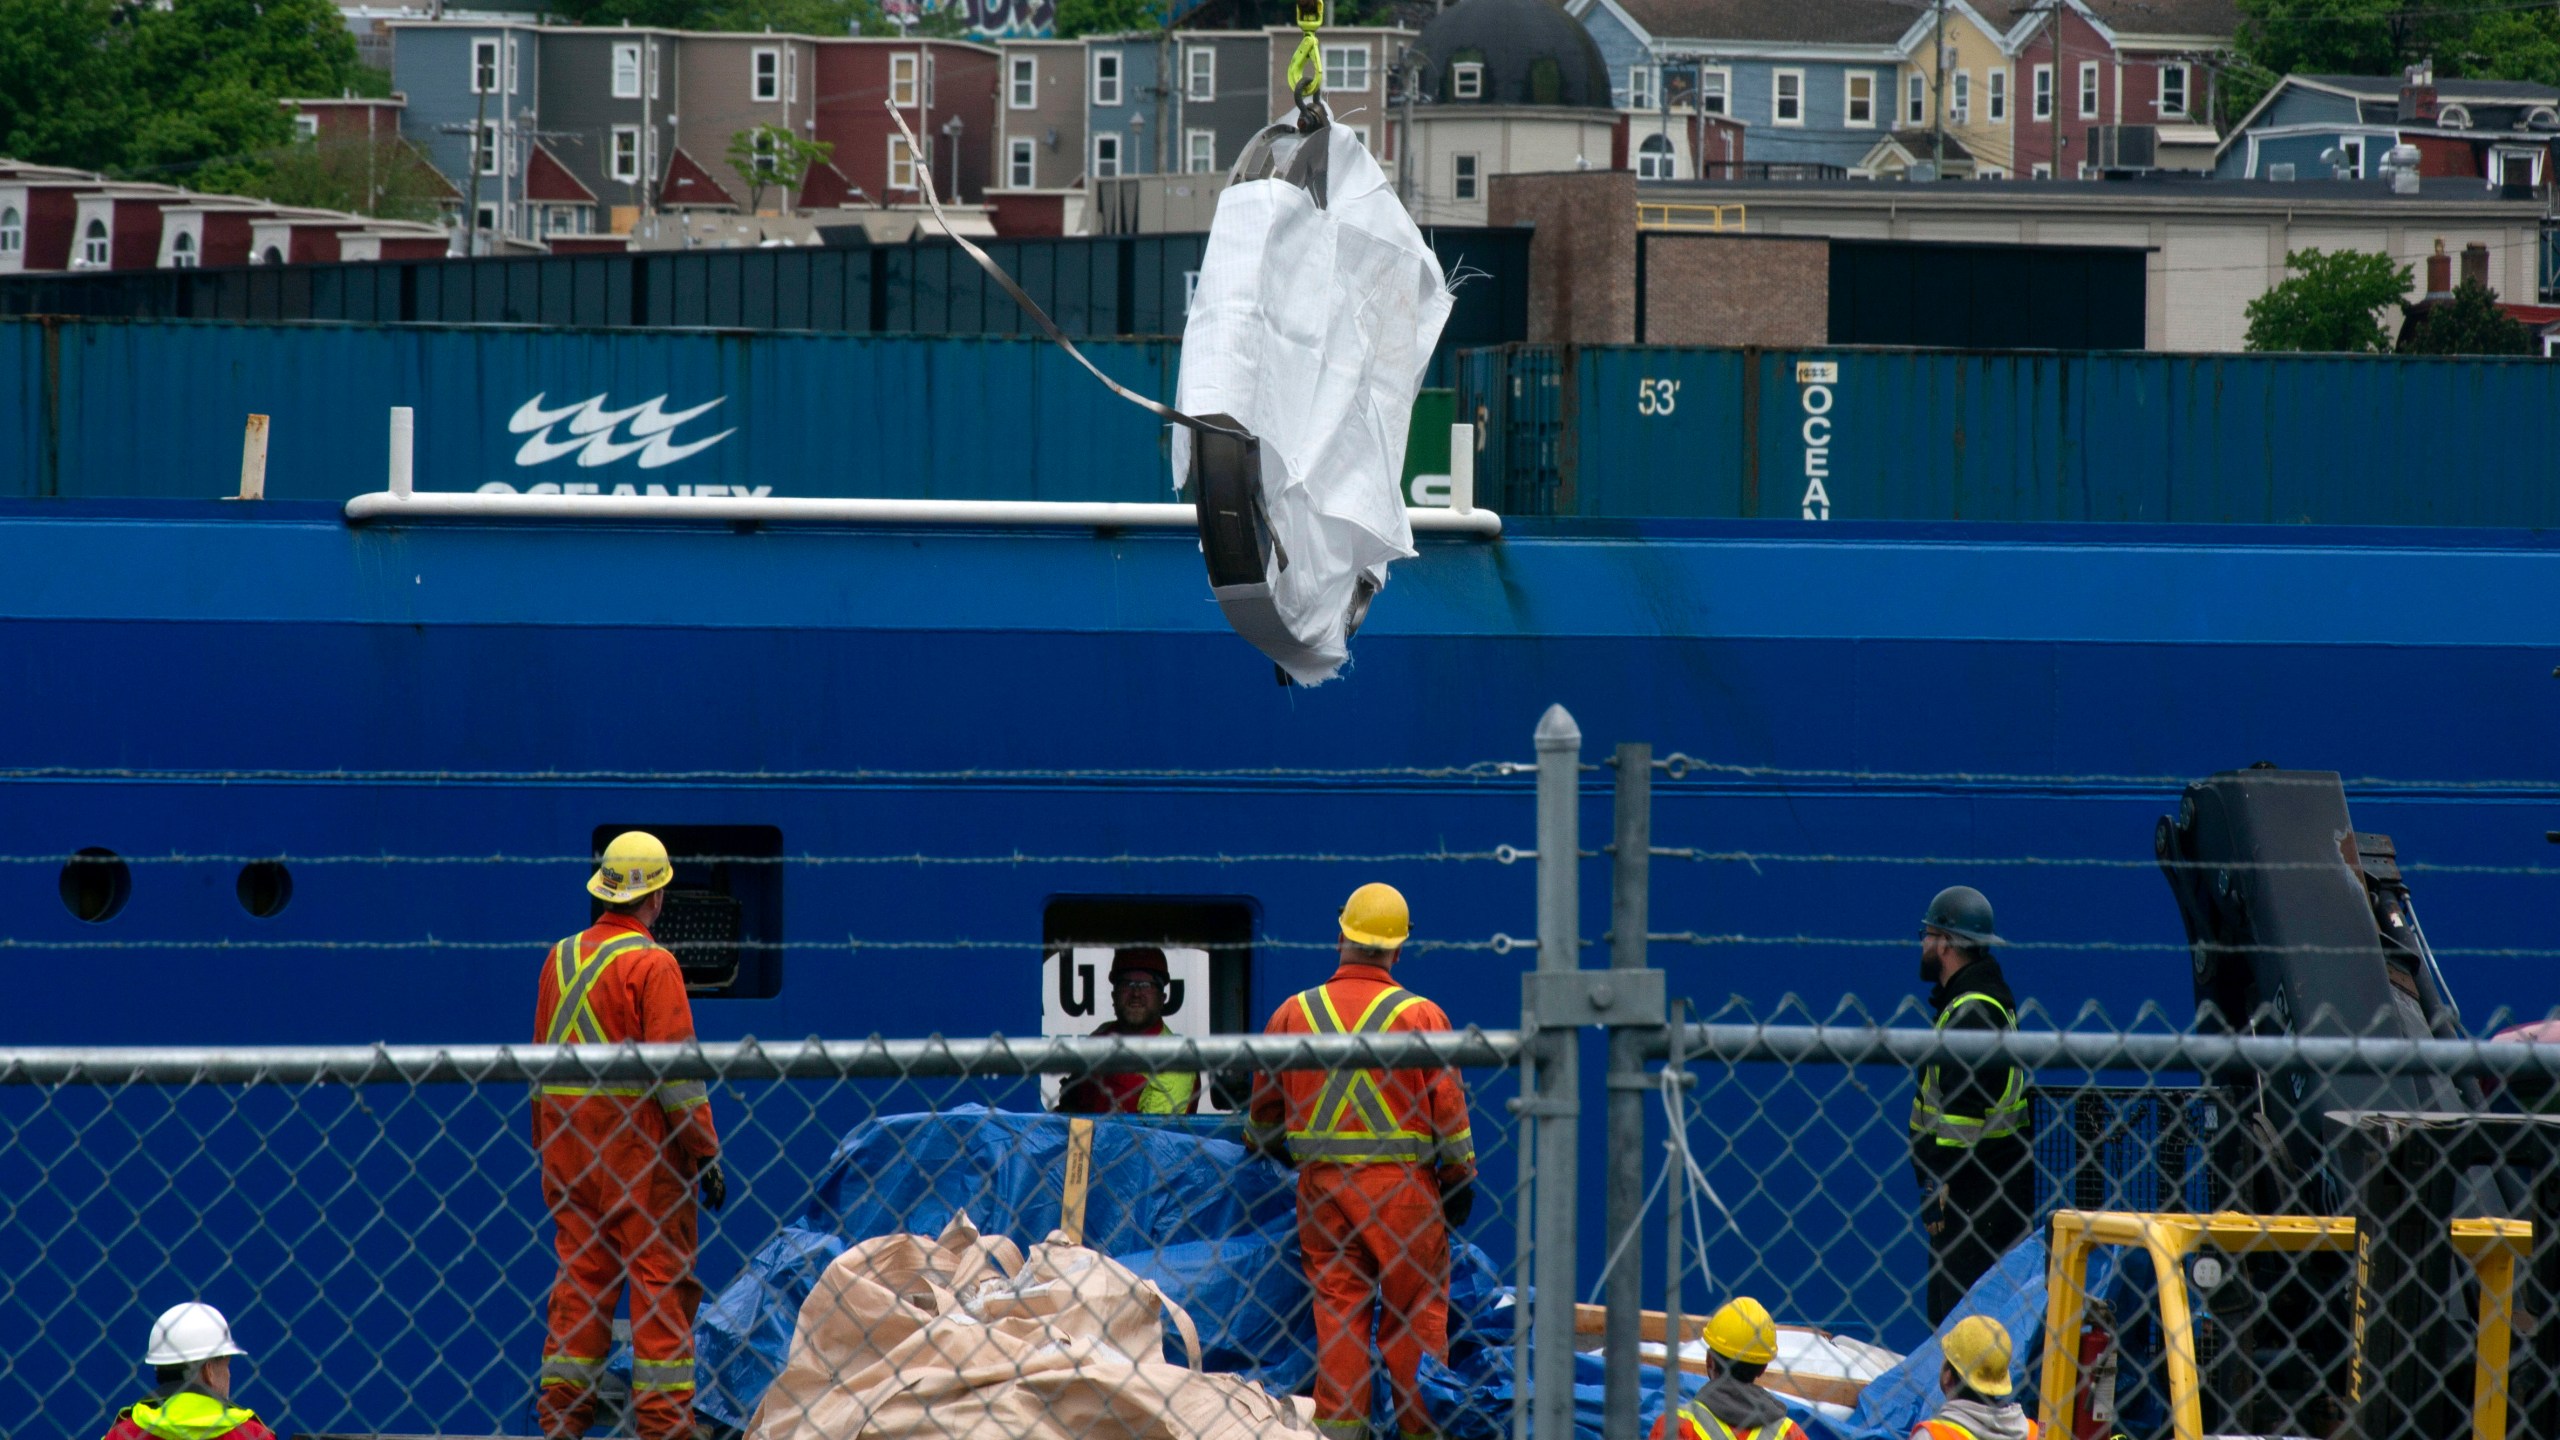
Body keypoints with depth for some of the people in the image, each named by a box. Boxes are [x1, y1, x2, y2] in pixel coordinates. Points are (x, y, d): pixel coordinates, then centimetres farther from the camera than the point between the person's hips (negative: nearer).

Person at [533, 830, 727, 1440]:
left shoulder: (560, 956, 9)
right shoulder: (651, 963, -11)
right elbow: (677, 1070, -14)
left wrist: (545, 1148, 20)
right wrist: (705, 1153, -10)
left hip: (567, 1134, 6)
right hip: (638, 1138, -6)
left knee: (578, 1270, 10)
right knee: (661, 1276, -2)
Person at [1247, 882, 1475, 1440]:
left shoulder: (1294, 1012, 3)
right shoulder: (1420, 1016, -6)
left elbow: (1264, 1110, 13)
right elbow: (1448, 1109, -4)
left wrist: (1267, 1147, 33)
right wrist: (1460, 1182, 7)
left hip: (1319, 1182, 3)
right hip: (1402, 1183, -3)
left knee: (1335, 1308, 7)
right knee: (1416, 1312, 3)